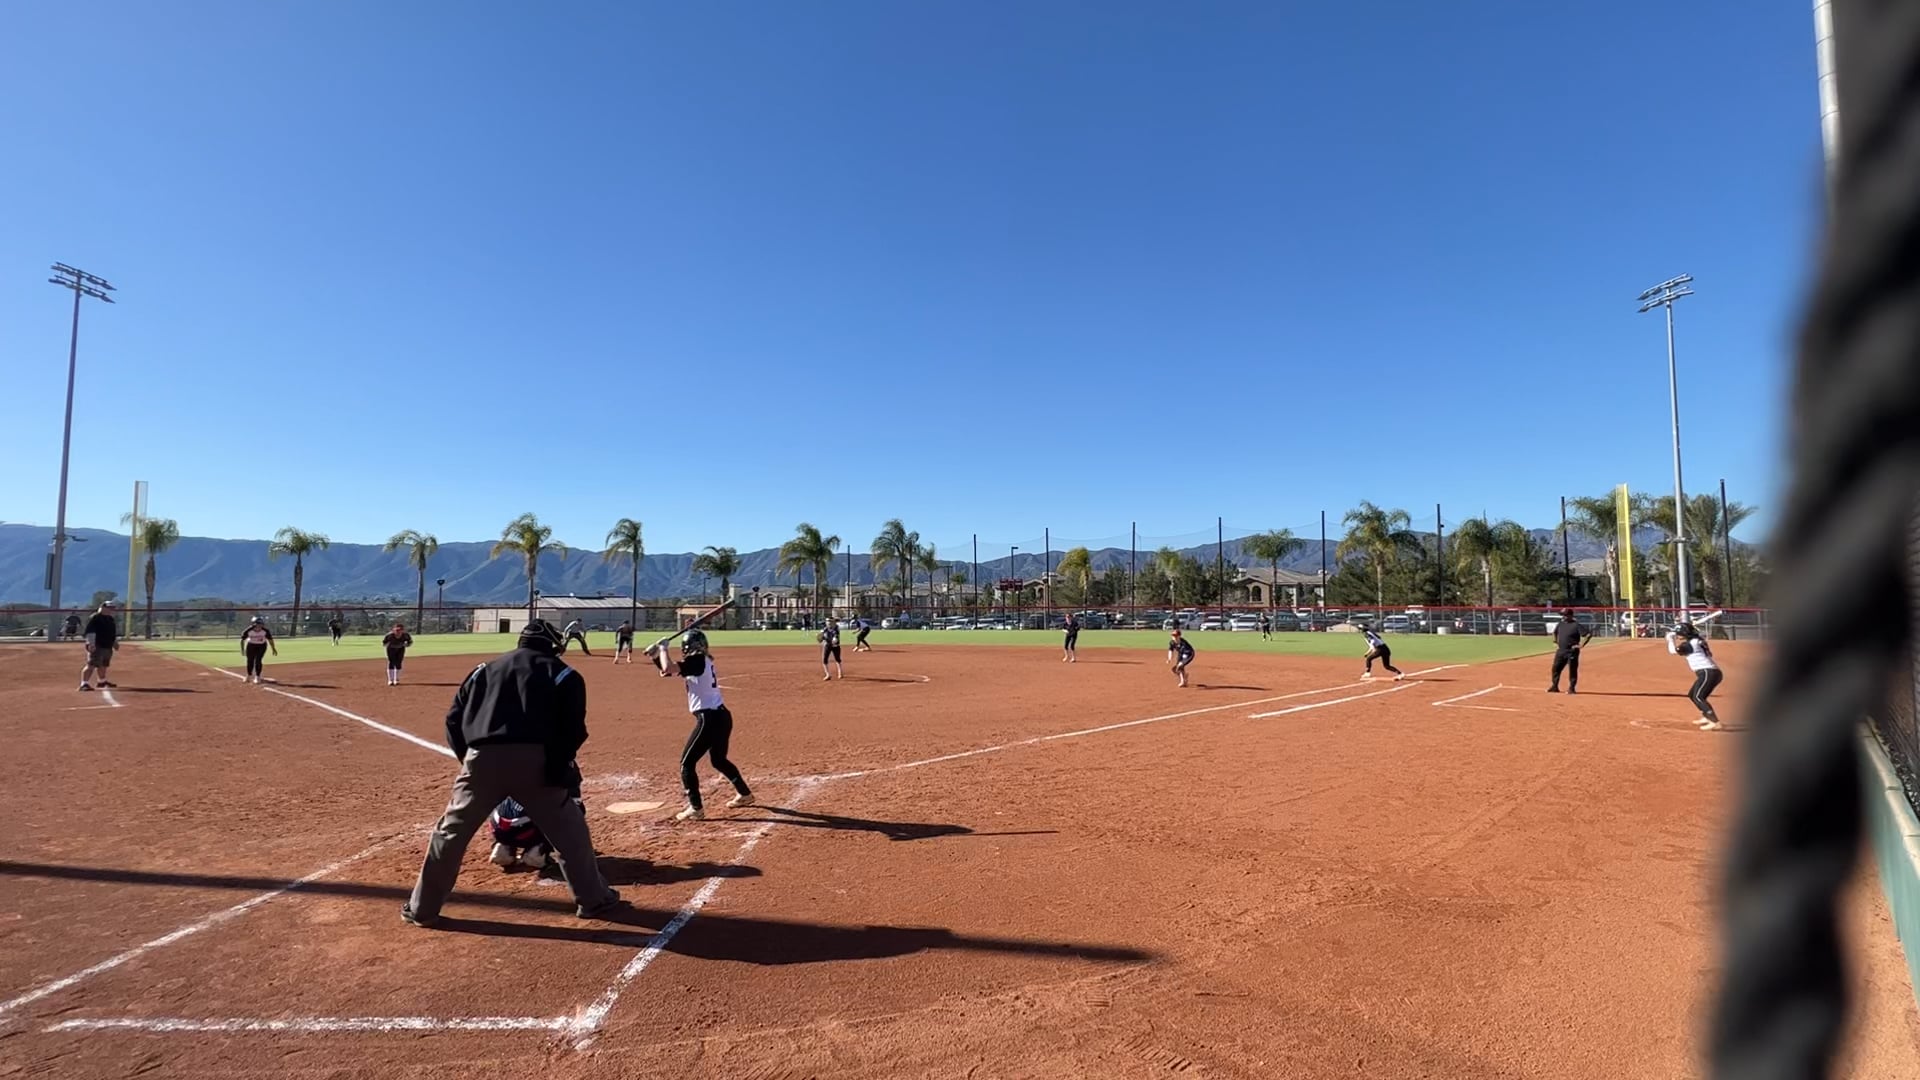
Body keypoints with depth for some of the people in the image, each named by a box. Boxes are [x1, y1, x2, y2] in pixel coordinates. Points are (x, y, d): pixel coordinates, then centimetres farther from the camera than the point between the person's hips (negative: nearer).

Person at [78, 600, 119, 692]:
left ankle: (102, 681, 32)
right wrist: (91, 644, -25)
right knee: (91, 665, -15)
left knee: (103, 665, 19)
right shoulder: (95, 618, -12)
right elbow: (90, 631, -19)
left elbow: (113, 631, 28)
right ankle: (83, 683, -16)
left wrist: (115, 642, 27)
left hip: (108, 646, 9)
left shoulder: (110, 619, 17)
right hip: (97, 646, -9)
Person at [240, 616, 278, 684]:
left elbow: (270, 639, -12)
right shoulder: (248, 630, -25)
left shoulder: (265, 631, -23)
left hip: (261, 646, -1)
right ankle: (249, 676, 23)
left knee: (258, 661, -8)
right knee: (250, 661, 3)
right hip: (251, 645, 1)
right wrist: (242, 649, -19)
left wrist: (273, 649, -8)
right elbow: (242, 639, -14)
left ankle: (258, 677, 4)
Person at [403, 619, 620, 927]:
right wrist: (558, 766, 8)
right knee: (570, 829, 13)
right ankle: (593, 899, 20)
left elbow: (453, 719, 17)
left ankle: (422, 908, 30)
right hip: (532, 760, -2)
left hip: (483, 758, 3)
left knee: (450, 833, 21)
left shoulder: (485, 668, 23)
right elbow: (573, 729, 0)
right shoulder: (561, 673, 12)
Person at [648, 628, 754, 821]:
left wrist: (663, 649, -8)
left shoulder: (697, 661, -13)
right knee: (718, 759, 26)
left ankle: (695, 808, 1)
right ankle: (745, 794, 37)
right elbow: (667, 671, 20)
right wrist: (656, 656, 8)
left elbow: (668, 669, -24)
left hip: (710, 719, -10)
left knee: (687, 762, -1)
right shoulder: (702, 661, 14)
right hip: (721, 716, 10)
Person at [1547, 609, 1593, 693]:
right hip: (1560, 651, 7)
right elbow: (1554, 632, 28)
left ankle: (1572, 688, 11)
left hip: (1572, 652, -6)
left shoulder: (1576, 626, -12)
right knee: (1555, 668, 7)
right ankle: (1554, 686, 16)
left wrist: (1581, 645, -18)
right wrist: (1555, 642, 19)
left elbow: (1588, 634, -17)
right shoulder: (1560, 624, 9)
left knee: (1572, 670, 1)